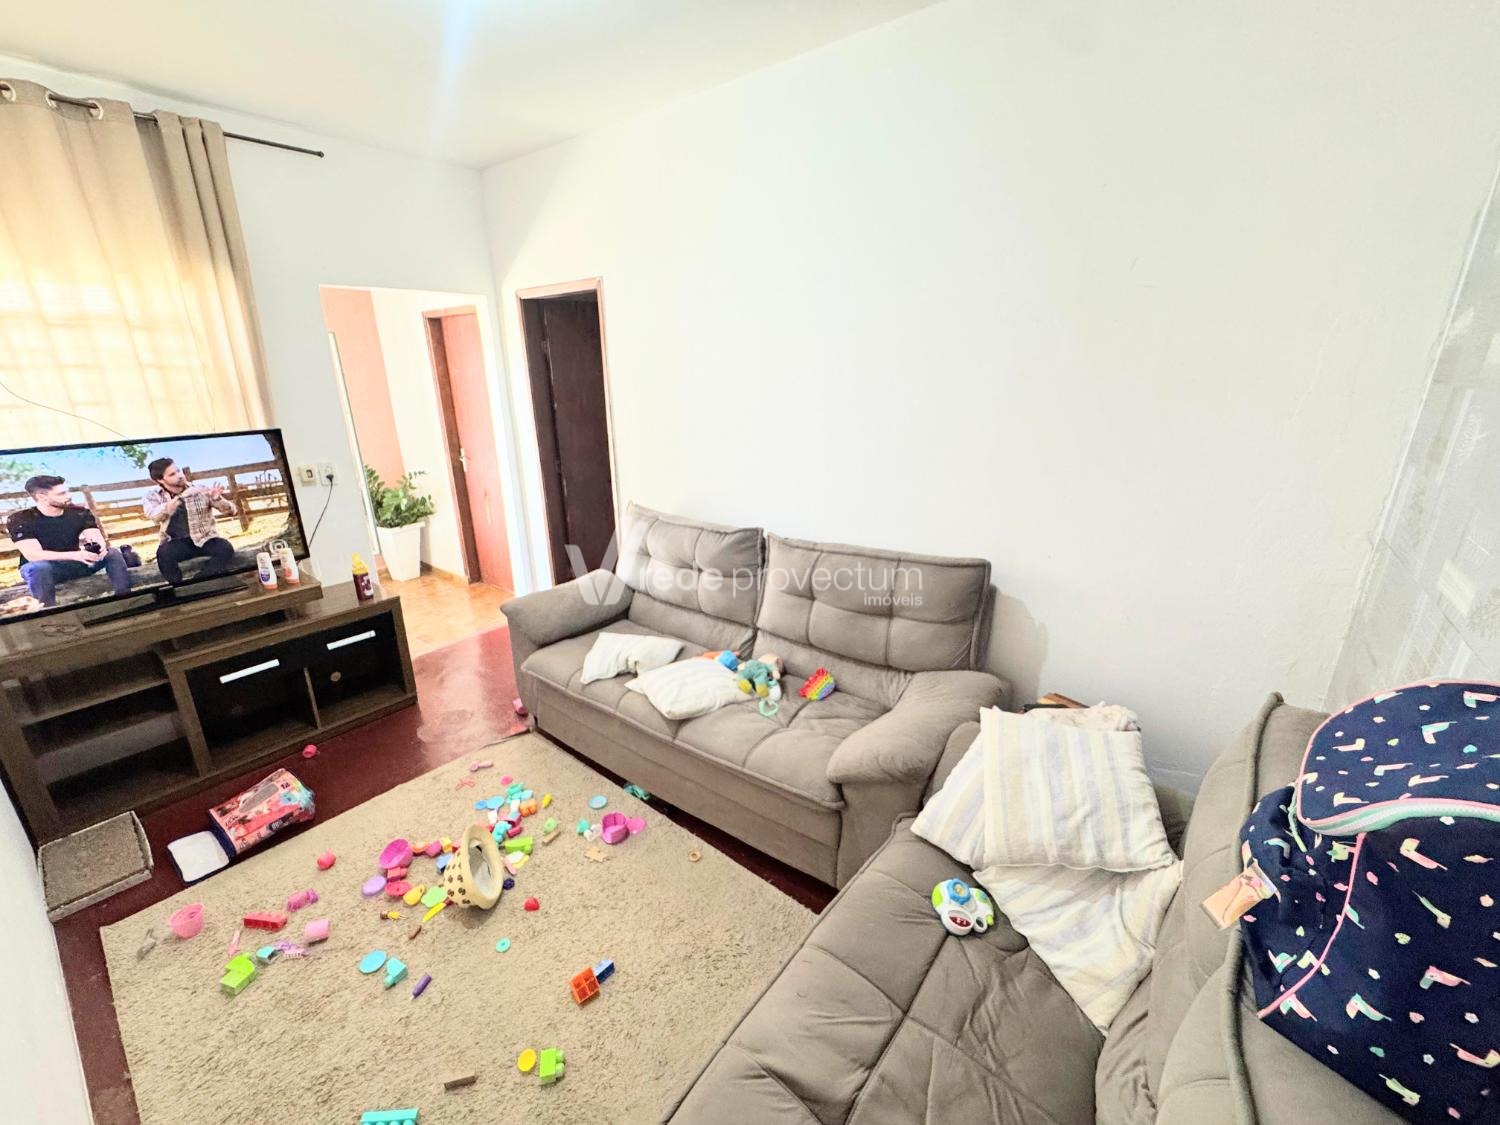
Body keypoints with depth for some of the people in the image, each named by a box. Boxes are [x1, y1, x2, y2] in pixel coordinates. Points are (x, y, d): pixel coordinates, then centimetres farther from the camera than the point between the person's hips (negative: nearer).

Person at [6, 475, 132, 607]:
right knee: (39, 568, -37)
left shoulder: (80, 512, -5)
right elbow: (33, 555, -24)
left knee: (113, 553, -21)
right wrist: (75, 555, -40)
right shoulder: (19, 520, -14)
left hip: (77, 564, 3)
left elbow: (97, 538, -12)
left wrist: (100, 547, -40)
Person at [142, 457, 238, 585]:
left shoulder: (199, 490, -1)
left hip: (204, 539, 0)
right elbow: (154, 516, -22)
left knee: (226, 548, -31)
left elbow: (230, 511, -2)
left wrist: (217, 499, -25)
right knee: (163, 554, -33)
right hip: (176, 543, 0)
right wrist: (180, 497, -32)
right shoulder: (152, 496, 0)